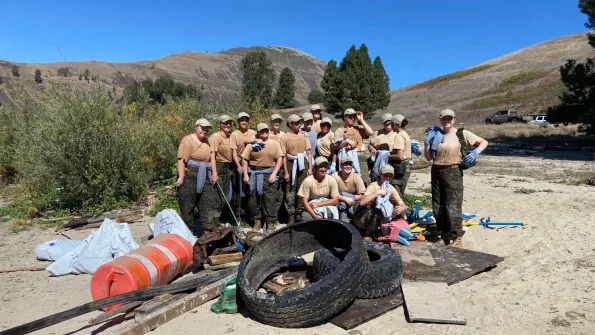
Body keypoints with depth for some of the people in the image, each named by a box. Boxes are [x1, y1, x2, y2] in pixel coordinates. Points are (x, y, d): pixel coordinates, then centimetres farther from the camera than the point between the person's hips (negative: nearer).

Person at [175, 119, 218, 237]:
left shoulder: (207, 141, 15)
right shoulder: (188, 140, -9)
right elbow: (181, 159, -16)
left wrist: (212, 174, 15)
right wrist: (181, 177, -22)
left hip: (204, 178, 8)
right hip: (189, 177, -7)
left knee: (208, 205, 6)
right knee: (188, 208, 2)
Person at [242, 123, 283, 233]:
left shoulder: (275, 144, 8)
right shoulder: (252, 143, 5)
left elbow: (279, 159, 3)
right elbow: (245, 160, 3)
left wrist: (274, 173, -8)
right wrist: (245, 174, -5)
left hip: (269, 174, 0)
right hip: (254, 174, 1)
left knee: (270, 199, -2)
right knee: (253, 198, 4)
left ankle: (270, 222, 7)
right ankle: (257, 220, 18)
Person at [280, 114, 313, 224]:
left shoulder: (303, 136, 7)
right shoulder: (284, 137, -2)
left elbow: (308, 153, 7)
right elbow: (284, 156, -4)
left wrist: (310, 168, 0)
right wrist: (285, 172, -8)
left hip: (303, 165, 3)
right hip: (291, 165, -3)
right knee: (290, 191, -1)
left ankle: (298, 214, 18)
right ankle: (291, 215, 5)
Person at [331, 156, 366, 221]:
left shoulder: (356, 177, -13)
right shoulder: (335, 176, -16)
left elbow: (361, 196, -9)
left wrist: (351, 199, -21)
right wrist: (346, 199, -29)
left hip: (353, 204, 1)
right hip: (339, 203, -1)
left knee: (343, 194, -29)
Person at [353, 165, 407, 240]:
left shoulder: (391, 189, -2)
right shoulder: (373, 186, -21)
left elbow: (403, 205, -2)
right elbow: (362, 202, -38)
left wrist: (401, 209, -25)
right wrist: (377, 192, -40)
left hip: (377, 218, 6)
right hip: (361, 217, -6)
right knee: (377, 210, -34)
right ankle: (367, 236, -13)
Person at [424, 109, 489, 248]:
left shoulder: (461, 133, -2)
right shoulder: (436, 135, 9)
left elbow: (484, 142, 2)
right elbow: (428, 157, 9)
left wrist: (476, 152, -14)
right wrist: (427, 143, -3)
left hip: (453, 172, -5)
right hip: (437, 172, 5)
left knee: (453, 206, -7)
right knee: (438, 207, 9)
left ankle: (457, 239, 4)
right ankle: (445, 236, 24)